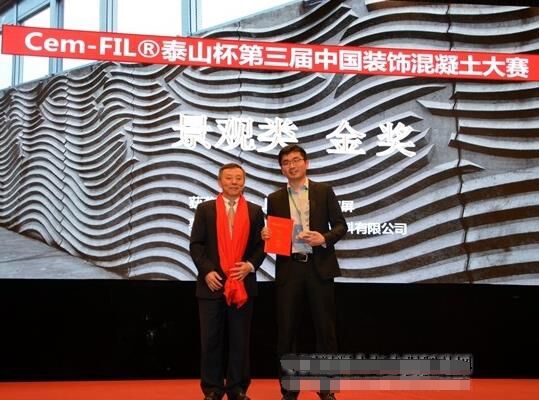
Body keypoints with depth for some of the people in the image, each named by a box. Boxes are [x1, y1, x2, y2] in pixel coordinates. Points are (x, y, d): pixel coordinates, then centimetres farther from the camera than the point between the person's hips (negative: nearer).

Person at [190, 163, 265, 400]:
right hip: (212, 284, -1)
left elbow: (261, 245, 7)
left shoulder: (254, 211, 8)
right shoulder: (205, 209, 5)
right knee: (211, 340, 3)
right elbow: (196, 244, 1)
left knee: (240, 340, 6)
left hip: (243, 284, 1)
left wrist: (250, 265, -10)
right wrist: (207, 271, -11)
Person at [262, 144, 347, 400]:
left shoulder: (324, 191, 5)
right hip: (288, 269, 1)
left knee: (325, 329, 3)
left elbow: (341, 225, 3)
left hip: (319, 267, -1)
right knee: (286, 331, 3)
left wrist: (325, 238, -15)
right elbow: (272, 235, 12)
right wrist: (266, 236, -10)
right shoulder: (275, 199, 10)